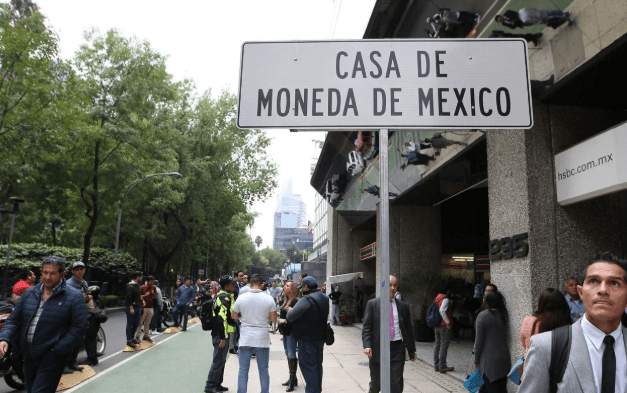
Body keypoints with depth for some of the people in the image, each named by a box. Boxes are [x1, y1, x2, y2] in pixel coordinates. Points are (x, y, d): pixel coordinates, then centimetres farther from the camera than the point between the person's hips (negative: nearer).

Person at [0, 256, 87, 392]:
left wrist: (58, 349, -18)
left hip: (52, 357, -6)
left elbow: (79, 327, -12)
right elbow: (14, 319, 12)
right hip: (29, 356, 6)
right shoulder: (29, 293, 9)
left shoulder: (74, 297, -9)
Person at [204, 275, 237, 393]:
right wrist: (223, 337, -24)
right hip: (221, 334, -11)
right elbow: (222, 318, -25)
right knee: (219, 360, -4)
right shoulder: (225, 298, -17)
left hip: (219, 333, 11)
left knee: (221, 360, 18)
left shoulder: (221, 295, 16)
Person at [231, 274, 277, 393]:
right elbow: (273, 318, -2)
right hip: (262, 339, 0)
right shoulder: (269, 298, -7)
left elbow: (233, 315, 6)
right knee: (263, 370, 11)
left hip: (245, 338, 0)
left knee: (243, 370, 10)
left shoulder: (241, 298, -5)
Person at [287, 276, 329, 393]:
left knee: (308, 366, -1)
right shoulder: (324, 298, 8)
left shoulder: (306, 300, -21)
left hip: (307, 339, -9)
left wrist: (290, 310, 2)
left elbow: (291, 316, -23)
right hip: (320, 336, 9)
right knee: (317, 364, 18)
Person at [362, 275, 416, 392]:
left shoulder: (403, 306, 7)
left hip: (397, 349, 1)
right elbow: (366, 327, -2)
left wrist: (412, 351, 14)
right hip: (377, 348, -1)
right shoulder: (372, 304, 1)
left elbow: (409, 330, 12)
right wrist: (367, 345, -15)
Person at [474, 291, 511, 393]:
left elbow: (479, 340, -9)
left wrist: (476, 360, -2)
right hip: (504, 359, 6)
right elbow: (505, 337, 11)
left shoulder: (483, 316, -12)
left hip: (489, 360, -5)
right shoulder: (504, 315, 6)